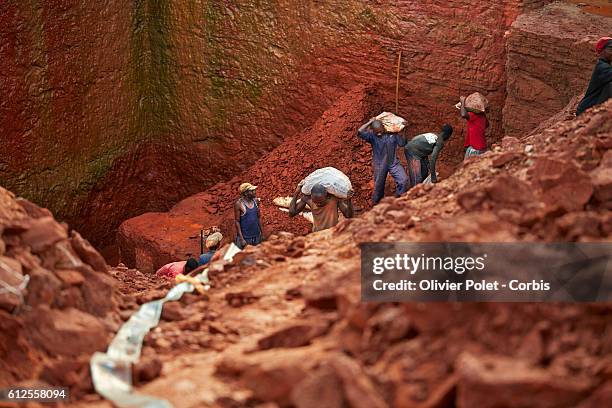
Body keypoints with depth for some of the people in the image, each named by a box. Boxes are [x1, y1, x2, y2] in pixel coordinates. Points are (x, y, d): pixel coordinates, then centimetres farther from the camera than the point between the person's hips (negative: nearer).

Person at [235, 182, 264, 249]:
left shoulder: (255, 201, 2)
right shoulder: (239, 204, -14)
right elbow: (237, 221, -12)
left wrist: (262, 233, 12)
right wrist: (241, 239, -14)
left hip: (256, 236, 5)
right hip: (245, 237, -5)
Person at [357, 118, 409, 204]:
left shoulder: (392, 134, -8)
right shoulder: (372, 136, -14)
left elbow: (402, 143, -4)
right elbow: (360, 132, -30)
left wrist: (404, 132, -14)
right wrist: (370, 122, -23)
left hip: (393, 163, 1)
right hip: (379, 165, -1)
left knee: (404, 180, -10)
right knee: (379, 186, 13)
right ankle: (376, 204, 36)